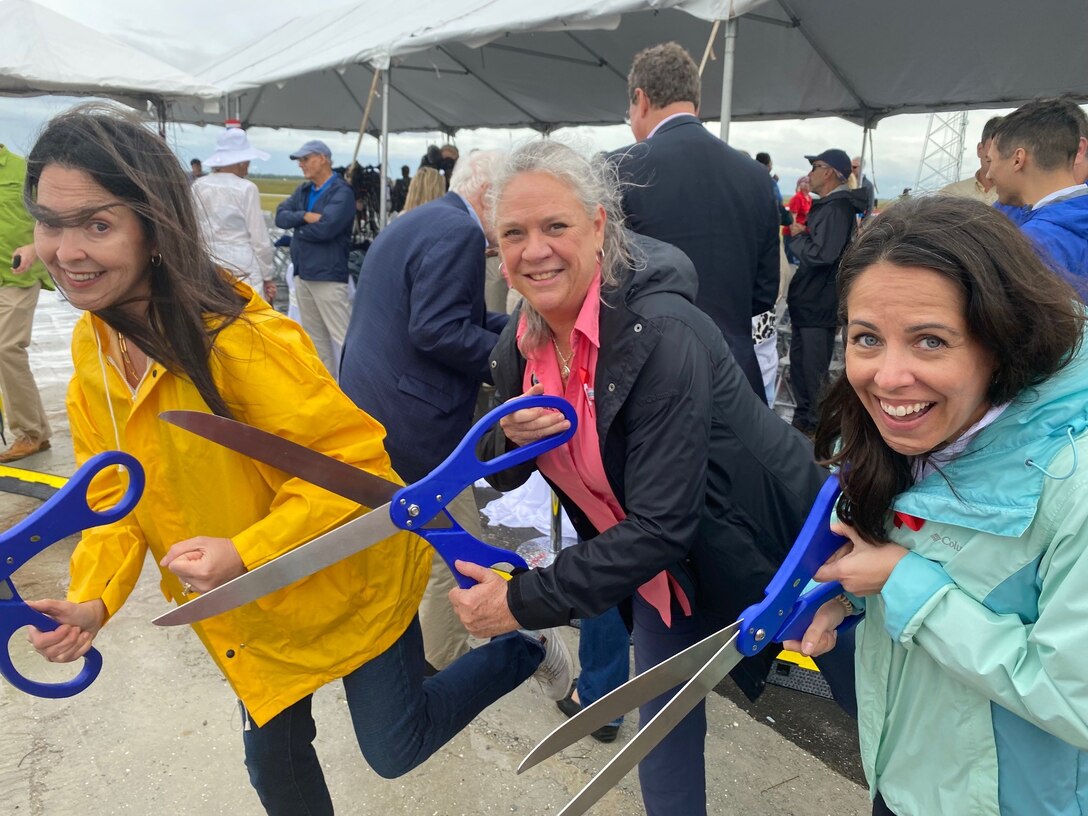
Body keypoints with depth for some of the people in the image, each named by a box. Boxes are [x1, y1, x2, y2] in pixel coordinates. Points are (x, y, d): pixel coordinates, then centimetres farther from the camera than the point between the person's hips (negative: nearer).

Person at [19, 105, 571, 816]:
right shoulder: (94, 343, -5)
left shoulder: (239, 338, -31)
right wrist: (93, 598, -14)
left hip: (347, 581, -7)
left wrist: (245, 553, -35)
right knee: (273, 758, 22)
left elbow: (355, 456, -28)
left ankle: (525, 652, 34)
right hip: (249, 609, 7)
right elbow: (115, 489, 0)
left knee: (395, 748, 12)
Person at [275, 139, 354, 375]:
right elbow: (281, 215, 5)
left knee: (341, 337, -9)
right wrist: (305, 216, -14)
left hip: (328, 275, -9)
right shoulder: (303, 190, 16)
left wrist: (298, 229, -3)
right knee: (314, 336, 15)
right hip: (303, 273, 9)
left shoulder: (341, 192, -9)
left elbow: (325, 227, -21)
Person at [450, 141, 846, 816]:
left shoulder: (660, 334, -33)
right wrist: (510, 436, -22)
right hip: (655, 560, 6)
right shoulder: (522, 342, -10)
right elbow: (502, 475, 2)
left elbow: (660, 526, -33)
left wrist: (524, 601, -29)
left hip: (756, 548, -5)